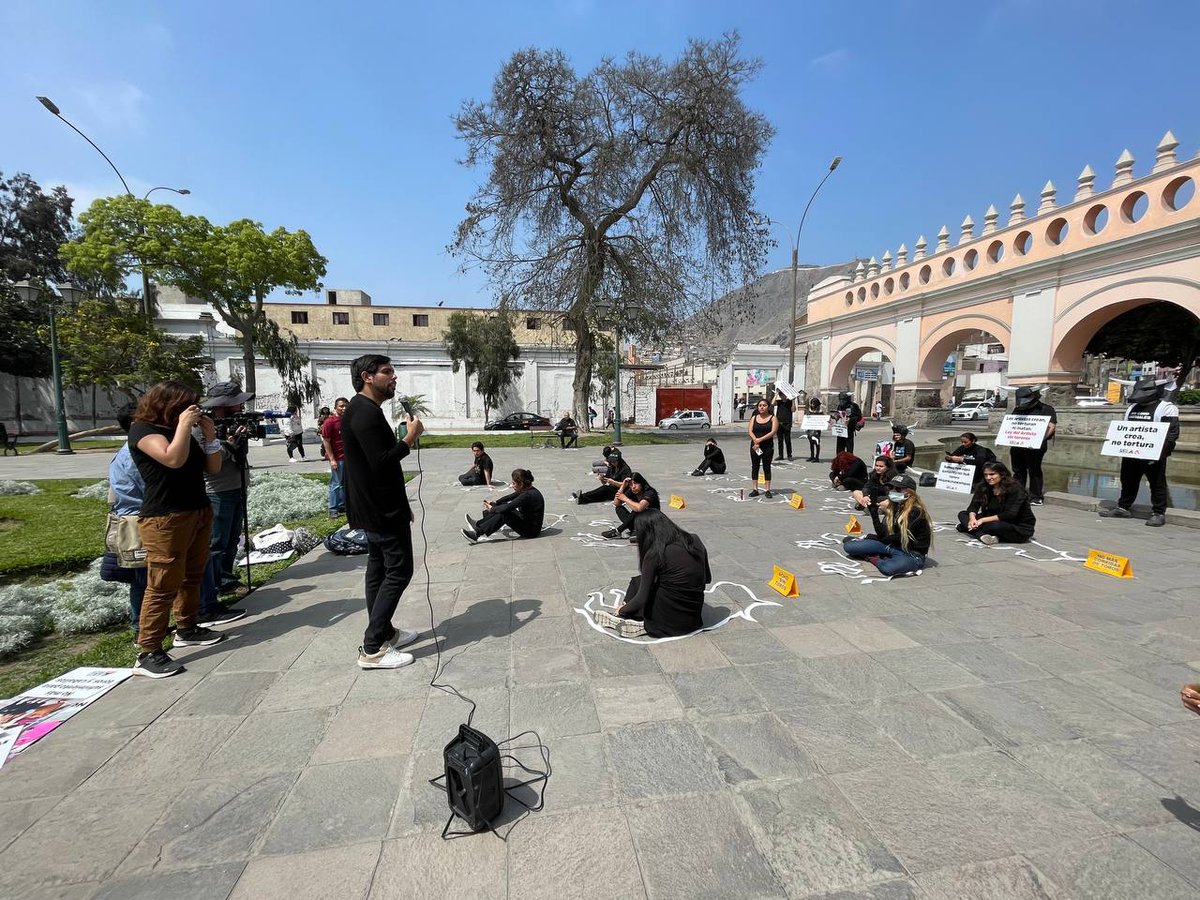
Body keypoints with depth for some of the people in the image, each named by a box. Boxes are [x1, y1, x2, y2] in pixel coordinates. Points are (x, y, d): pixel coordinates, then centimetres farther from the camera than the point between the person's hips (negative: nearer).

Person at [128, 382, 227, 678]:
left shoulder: (181, 430, 16)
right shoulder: (143, 428, -7)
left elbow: (212, 467, 13)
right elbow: (173, 459, -25)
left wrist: (210, 435, 2)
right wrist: (183, 424, -16)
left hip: (200, 512, 8)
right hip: (165, 519, -8)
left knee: (192, 577, 15)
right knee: (163, 586, -6)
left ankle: (187, 630, 29)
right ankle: (148, 654, 1)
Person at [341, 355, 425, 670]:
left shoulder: (363, 410, 16)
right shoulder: (366, 412, -19)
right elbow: (382, 462, -29)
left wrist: (401, 504, 21)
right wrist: (411, 436, -16)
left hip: (376, 507, 11)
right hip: (382, 510, -11)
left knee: (379, 569, 15)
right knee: (398, 571, -6)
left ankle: (384, 632, 27)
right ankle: (372, 649, -1)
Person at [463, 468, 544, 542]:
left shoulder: (528, 495, -27)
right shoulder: (526, 490, 2)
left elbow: (507, 508, -27)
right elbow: (509, 497, 15)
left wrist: (492, 509, -12)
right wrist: (494, 503, 6)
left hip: (532, 530, -10)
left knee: (504, 514, -23)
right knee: (502, 506, 6)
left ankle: (477, 533, -17)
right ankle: (478, 524, 7)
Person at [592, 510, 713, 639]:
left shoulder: (654, 554, -14)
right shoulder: (695, 541, 1)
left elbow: (642, 599, -10)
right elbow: (707, 578, 14)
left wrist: (622, 610, 7)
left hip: (671, 620, -5)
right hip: (694, 617, 6)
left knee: (636, 582, 16)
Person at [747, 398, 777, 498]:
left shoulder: (773, 418, 0)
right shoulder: (754, 418, 9)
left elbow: (773, 432, -12)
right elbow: (749, 431, -1)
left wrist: (760, 439, -18)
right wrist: (755, 441, -17)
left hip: (768, 446, -3)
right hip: (755, 446, 3)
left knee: (767, 467, 2)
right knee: (755, 467, 5)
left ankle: (767, 490, 8)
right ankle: (755, 489, 12)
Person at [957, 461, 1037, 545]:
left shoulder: (1015, 490, -18)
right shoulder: (983, 487, -1)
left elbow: (1009, 515, -26)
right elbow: (973, 506, -7)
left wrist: (983, 520, -29)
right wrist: (972, 518, -29)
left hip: (1021, 528, -7)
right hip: (996, 521, 7)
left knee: (995, 526, -39)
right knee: (962, 514, -7)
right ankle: (982, 535, -28)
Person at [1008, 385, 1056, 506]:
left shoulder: (1046, 409, 1)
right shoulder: (1018, 410, 17)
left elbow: (1051, 427, -8)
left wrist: (1041, 439, -21)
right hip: (1016, 445, 5)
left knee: (1034, 471, 0)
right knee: (1018, 471, 11)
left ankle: (1036, 497, 6)